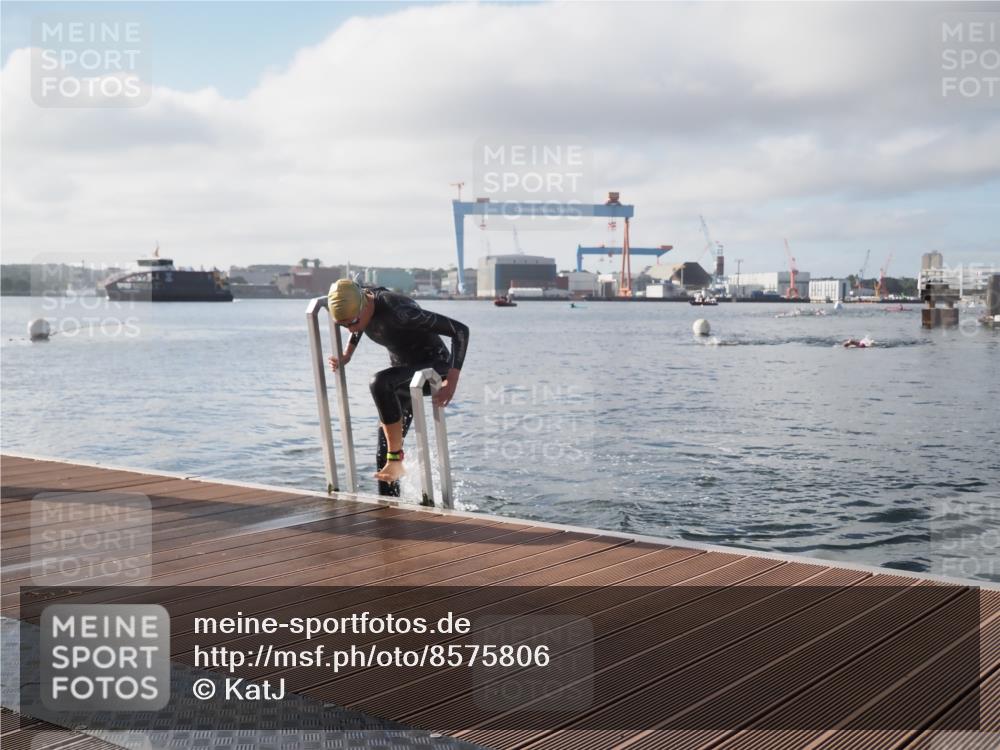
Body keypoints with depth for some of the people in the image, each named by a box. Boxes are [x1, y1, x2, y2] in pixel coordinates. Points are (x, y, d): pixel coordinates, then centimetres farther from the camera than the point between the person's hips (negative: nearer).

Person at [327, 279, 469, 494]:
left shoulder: (398, 311, -33)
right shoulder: (356, 303, -11)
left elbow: (461, 330, -32)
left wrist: (451, 382, -36)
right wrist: (345, 357, 7)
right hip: (404, 371, 8)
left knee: (379, 383, -36)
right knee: (384, 452, 3)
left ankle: (396, 460, -28)